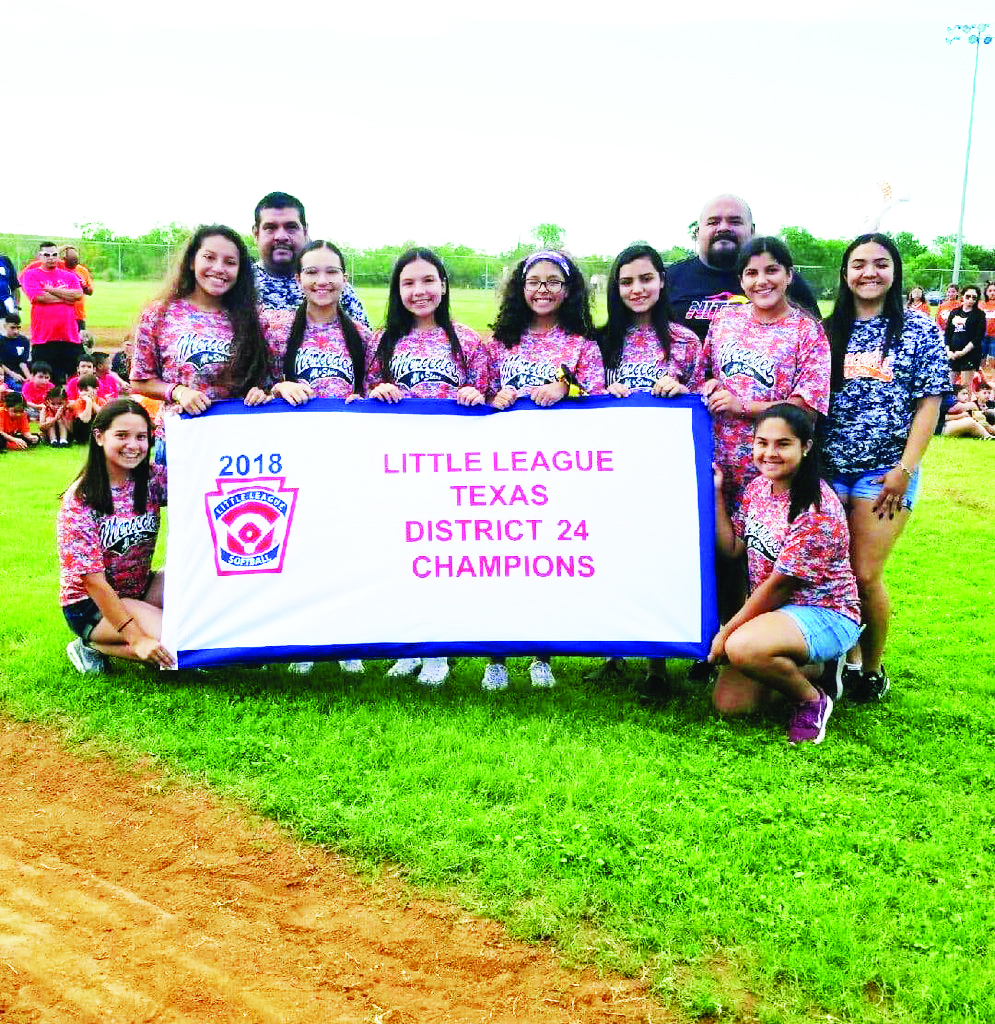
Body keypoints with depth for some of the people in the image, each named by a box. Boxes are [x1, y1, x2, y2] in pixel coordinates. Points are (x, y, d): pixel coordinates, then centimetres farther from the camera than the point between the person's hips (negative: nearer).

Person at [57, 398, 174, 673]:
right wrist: (137, 638, -27)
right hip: (90, 604, -6)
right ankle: (92, 647, -2)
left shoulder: (153, 480, -5)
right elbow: (93, 581, -20)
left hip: (141, 589, 6)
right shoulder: (79, 501, -18)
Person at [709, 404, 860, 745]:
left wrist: (725, 633, -12)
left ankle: (812, 700, -7)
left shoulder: (817, 510, -23)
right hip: (773, 610, 8)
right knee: (728, 703, -2)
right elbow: (732, 548, 6)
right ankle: (812, 668, 20)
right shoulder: (758, 487, 3)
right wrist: (715, 492, -1)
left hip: (825, 614, -8)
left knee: (742, 648, -36)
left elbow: (779, 585, -19)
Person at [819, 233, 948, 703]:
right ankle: (846, 656, 23)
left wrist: (905, 468, -10)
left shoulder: (919, 330, 1)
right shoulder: (828, 330, 7)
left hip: (885, 471, -3)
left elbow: (929, 404, -2)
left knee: (864, 576, -6)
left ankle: (872, 669, 14)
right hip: (828, 467, 3)